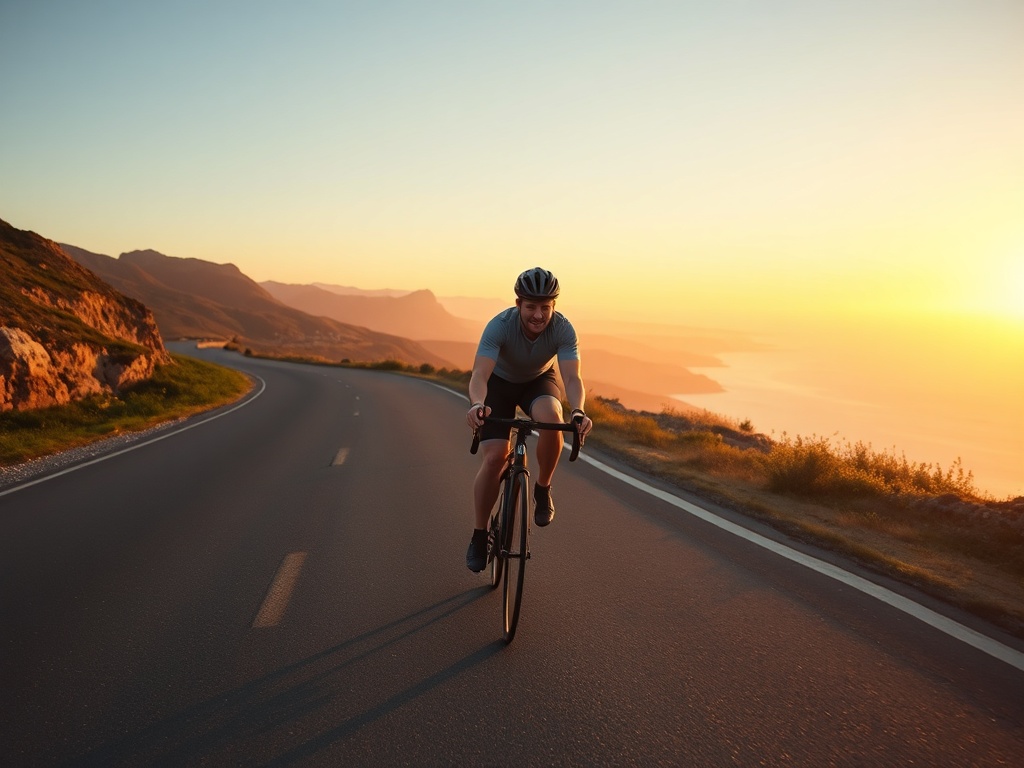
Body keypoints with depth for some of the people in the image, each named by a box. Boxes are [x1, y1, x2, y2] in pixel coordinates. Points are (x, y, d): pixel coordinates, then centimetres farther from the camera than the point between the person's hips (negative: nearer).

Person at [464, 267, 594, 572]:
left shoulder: (563, 329, -29)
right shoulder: (499, 326, -33)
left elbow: (572, 378, -36)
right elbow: (479, 375, -42)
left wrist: (578, 411, -57)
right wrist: (477, 404, -63)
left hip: (539, 380, 1)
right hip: (500, 382, -1)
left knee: (551, 418, -34)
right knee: (493, 458, -15)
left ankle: (543, 489, -8)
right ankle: (479, 536, 4)